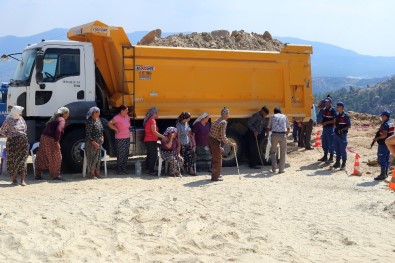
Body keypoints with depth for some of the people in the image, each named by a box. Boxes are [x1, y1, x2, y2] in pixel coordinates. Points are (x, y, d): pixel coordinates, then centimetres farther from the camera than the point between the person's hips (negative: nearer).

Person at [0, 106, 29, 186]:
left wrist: (23, 135, 12)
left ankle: (23, 180, 0)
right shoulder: (8, 120, -6)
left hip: (23, 142, 4)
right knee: (13, 160, 1)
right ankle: (14, 179, 13)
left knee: (22, 160, -1)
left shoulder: (21, 119, 9)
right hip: (13, 142, -4)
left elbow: (25, 128, 23)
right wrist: (10, 136, -3)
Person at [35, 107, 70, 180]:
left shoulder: (54, 118, 21)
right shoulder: (62, 120, -7)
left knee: (42, 157, 12)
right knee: (56, 158, 4)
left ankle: (38, 175, 16)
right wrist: (57, 142, -21)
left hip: (43, 138, 9)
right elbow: (58, 130, -24)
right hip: (50, 140, -9)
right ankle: (55, 175, 10)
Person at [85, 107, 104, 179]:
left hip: (98, 142, 8)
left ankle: (97, 172, 20)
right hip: (91, 142, -8)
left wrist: (102, 138, 9)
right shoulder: (90, 122, -17)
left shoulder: (98, 120, 9)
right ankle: (91, 173, 8)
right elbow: (88, 134, -19)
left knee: (98, 157, 11)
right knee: (92, 157, -2)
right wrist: (94, 143, -21)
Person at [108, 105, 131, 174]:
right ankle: (119, 170, 5)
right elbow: (110, 124, -26)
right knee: (120, 155, -3)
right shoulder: (117, 117, -14)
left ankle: (124, 169, 20)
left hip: (127, 138, 8)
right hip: (120, 139, -8)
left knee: (126, 154, 11)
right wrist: (116, 129, -17)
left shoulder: (127, 116, 10)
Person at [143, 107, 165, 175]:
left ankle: (148, 169, 22)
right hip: (152, 141, -10)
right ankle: (151, 171, -6)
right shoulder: (152, 120, -14)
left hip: (147, 141, 10)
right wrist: (163, 137, -18)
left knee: (149, 155, 17)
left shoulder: (148, 120, 15)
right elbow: (154, 132, -20)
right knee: (153, 156, -6)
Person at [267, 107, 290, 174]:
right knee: (283, 153, 11)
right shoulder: (284, 117, 18)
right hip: (283, 135, 0)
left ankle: (274, 168, 9)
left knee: (273, 151, 16)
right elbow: (288, 128, 23)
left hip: (274, 135, 0)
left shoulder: (273, 117, 16)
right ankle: (281, 169, 10)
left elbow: (269, 128, 17)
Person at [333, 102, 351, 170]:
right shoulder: (337, 115, 12)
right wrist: (335, 126, -2)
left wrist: (342, 129, -18)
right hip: (336, 134, 7)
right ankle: (337, 162, 23)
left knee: (343, 149, -2)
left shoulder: (346, 116, -9)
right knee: (337, 149, 12)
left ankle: (343, 164, 6)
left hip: (343, 134, -7)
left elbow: (349, 126, -10)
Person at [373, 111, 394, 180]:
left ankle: (383, 174, -8)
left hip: (383, 144, -10)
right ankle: (385, 173, 22)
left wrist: (377, 138, -14)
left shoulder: (385, 124, -19)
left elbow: (384, 135, -27)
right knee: (386, 159, 15)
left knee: (381, 159, -7)